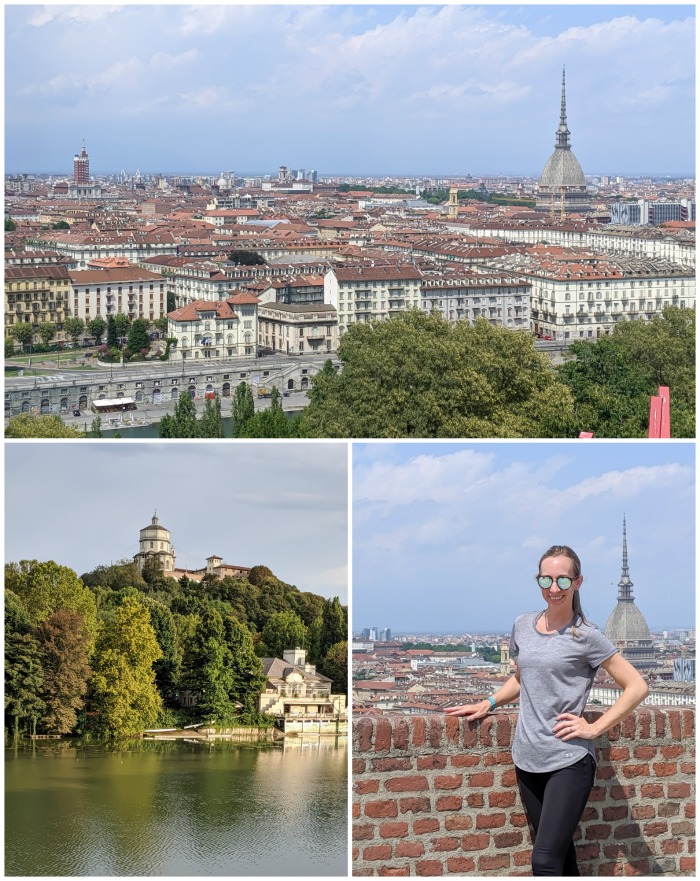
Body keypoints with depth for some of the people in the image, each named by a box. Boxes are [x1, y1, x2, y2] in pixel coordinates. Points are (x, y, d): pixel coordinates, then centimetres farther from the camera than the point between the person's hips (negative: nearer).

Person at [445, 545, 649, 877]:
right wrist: (488, 704, 13)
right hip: (528, 761, 5)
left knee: (545, 862, -15)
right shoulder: (523, 625, 9)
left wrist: (595, 728, -9)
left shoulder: (586, 637, -7)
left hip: (569, 762, -5)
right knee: (560, 857, 11)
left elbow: (637, 687, -6)